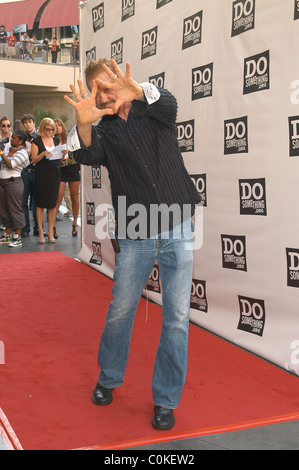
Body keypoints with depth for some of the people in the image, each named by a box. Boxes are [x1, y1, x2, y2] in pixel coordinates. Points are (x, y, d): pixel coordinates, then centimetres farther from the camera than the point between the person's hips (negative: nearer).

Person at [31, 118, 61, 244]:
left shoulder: (56, 140, 13)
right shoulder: (36, 141, 1)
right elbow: (34, 160, -3)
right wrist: (43, 154, -19)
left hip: (55, 173, 3)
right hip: (42, 173, -3)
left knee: (53, 203, 3)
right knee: (41, 202, -1)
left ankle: (50, 231, 10)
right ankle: (40, 231, 5)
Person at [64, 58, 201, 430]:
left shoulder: (153, 112, 4)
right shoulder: (104, 131, 6)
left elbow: (169, 104, -21)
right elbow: (86, 155, -16)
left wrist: (138, 92, -42)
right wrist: (84, 124, -38)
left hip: (178, 229, -1)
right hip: (134, 237, 1)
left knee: (176, 316, 1)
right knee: (120, 310, 10)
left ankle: (165, 399, 17)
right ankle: (108, 379, 36)